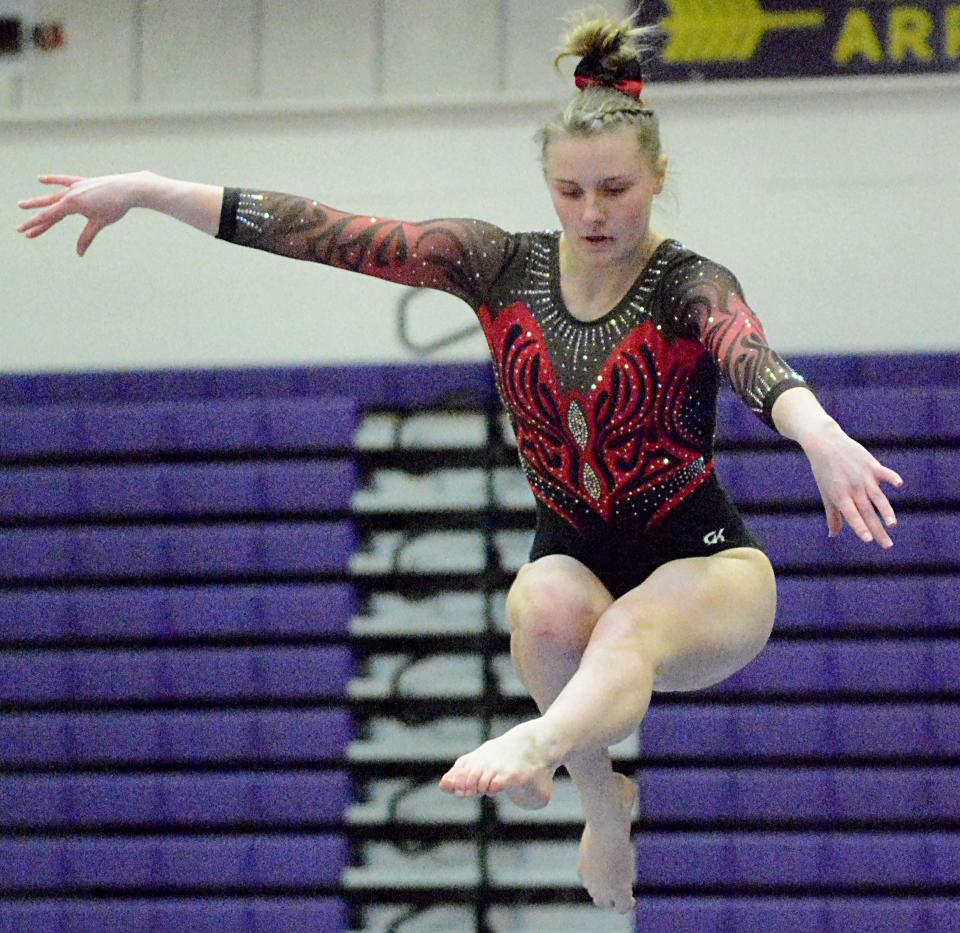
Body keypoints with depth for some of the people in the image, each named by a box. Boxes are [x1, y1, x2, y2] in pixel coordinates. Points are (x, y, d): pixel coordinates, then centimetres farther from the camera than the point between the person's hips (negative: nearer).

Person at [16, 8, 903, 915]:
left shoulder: (688, 285, -15)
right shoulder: (502, 265, -3)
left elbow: (750, 358, -39)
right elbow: (334, 234, -8)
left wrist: (817, 432, -63)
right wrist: (143, 190, -14)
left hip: (704, 563, -4)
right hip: (572, 554, 4)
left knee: (633, 624, -39)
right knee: (547, 609, -34)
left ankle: (540, 743, -70)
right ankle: (605, 806, -16)